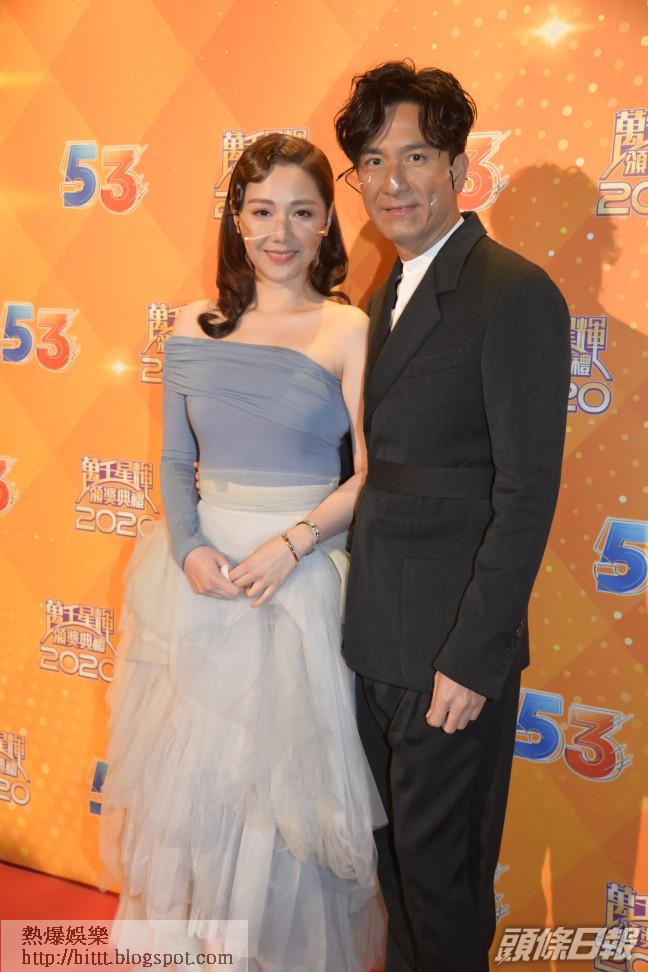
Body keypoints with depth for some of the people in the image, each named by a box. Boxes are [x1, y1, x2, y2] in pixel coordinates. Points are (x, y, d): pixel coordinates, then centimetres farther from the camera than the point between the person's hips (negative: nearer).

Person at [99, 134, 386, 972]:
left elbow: (370, 476, -8)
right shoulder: (195, 327, 5)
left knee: (287, 776, 8)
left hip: (303, 575, -3)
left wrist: (291, 543, -19)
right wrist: (190, 549, -9)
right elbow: (175, 462, 7)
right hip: (199, 570, 4)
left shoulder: (348, 331, -5)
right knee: (192, 770, 14)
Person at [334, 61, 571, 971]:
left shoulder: (515, 295, -15)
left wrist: (471, 659, -19)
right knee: (393, 851, 23)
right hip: (378, 638, 8)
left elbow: (527, 493, -19)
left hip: (452, 648, -8)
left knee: (440, 868, 10)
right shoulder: (387, 296, 12)